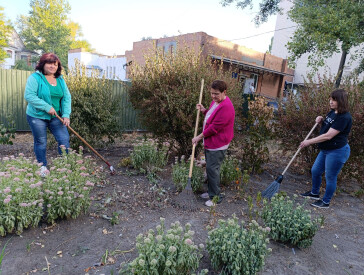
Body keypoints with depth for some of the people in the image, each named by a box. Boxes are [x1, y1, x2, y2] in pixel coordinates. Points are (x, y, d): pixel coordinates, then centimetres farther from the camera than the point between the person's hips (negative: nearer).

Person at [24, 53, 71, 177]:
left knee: (64, 140, -1)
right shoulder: (35, 78, -8)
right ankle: (42, 168, 25)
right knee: (41, 143, 7)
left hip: (56, 117, 4)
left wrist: (66, 114, -8)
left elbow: (67, 97, 4)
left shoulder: (60, 80, 8)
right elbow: (29, 96, -17)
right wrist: (47, 107, -21)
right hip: (37, 116, -4)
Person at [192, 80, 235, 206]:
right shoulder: (215, 101, 7)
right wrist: (204, 110, 3)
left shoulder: (226, 107, -25)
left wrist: (200, 137, -15)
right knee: (210, 168, 19)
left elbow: (214, 127, -25)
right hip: (210, 142, 10)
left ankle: (216, 197, 14)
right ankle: (212, 192, 35)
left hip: (217, 145, -10)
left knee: (212, 169, -2)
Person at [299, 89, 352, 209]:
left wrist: (309, 141, -23)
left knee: (330, 177, 5)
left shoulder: (344, 117, -23)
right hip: (326, 150, 10)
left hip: (337, 152, -10)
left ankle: (326, 202, 23)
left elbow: (328, 136, -27)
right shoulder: (333, 112, 5)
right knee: (315, 171, 18)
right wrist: (322, 121, 0)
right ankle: (314, 193, 40)